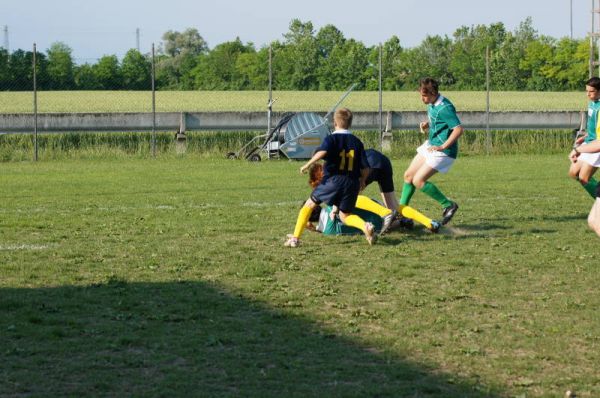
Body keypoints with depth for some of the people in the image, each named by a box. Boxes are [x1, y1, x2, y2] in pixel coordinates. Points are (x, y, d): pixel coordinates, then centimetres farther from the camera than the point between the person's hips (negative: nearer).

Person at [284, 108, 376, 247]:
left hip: (333, 179, -4)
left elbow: (322, 152, -24)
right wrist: (362, 181, 25)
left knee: (310, 204, 13)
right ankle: (366, 226, -14)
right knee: (345, 216, 17)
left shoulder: (331, 138, -1)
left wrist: (307, 165, -17)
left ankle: (295, 238, 9)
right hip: (352, 183, 4)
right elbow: (365, 168, 7)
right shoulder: (357, 142, 11)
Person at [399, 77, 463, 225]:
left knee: (418, 181, -13)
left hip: (443, 151, -9)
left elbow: (459, 129, -30)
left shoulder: (444, 108, -24)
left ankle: (448, 205, 0)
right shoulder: (431, 104, 5)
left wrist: (443, 147, -29)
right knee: (408, 175, 11)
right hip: (430, 145, 9)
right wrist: (426, 125, 3)